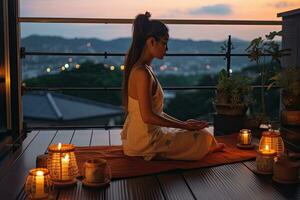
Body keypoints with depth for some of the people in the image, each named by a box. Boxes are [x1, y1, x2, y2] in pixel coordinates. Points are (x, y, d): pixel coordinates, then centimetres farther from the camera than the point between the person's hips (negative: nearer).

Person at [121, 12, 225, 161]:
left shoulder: (144, 68, 7)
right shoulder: (142, 73, -23)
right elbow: (147, 116, -24)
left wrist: (183, 123, 7)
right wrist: (184, 125, -15)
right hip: (144, 141, -10)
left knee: (197, 130, 22)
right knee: (203, 135, -1)